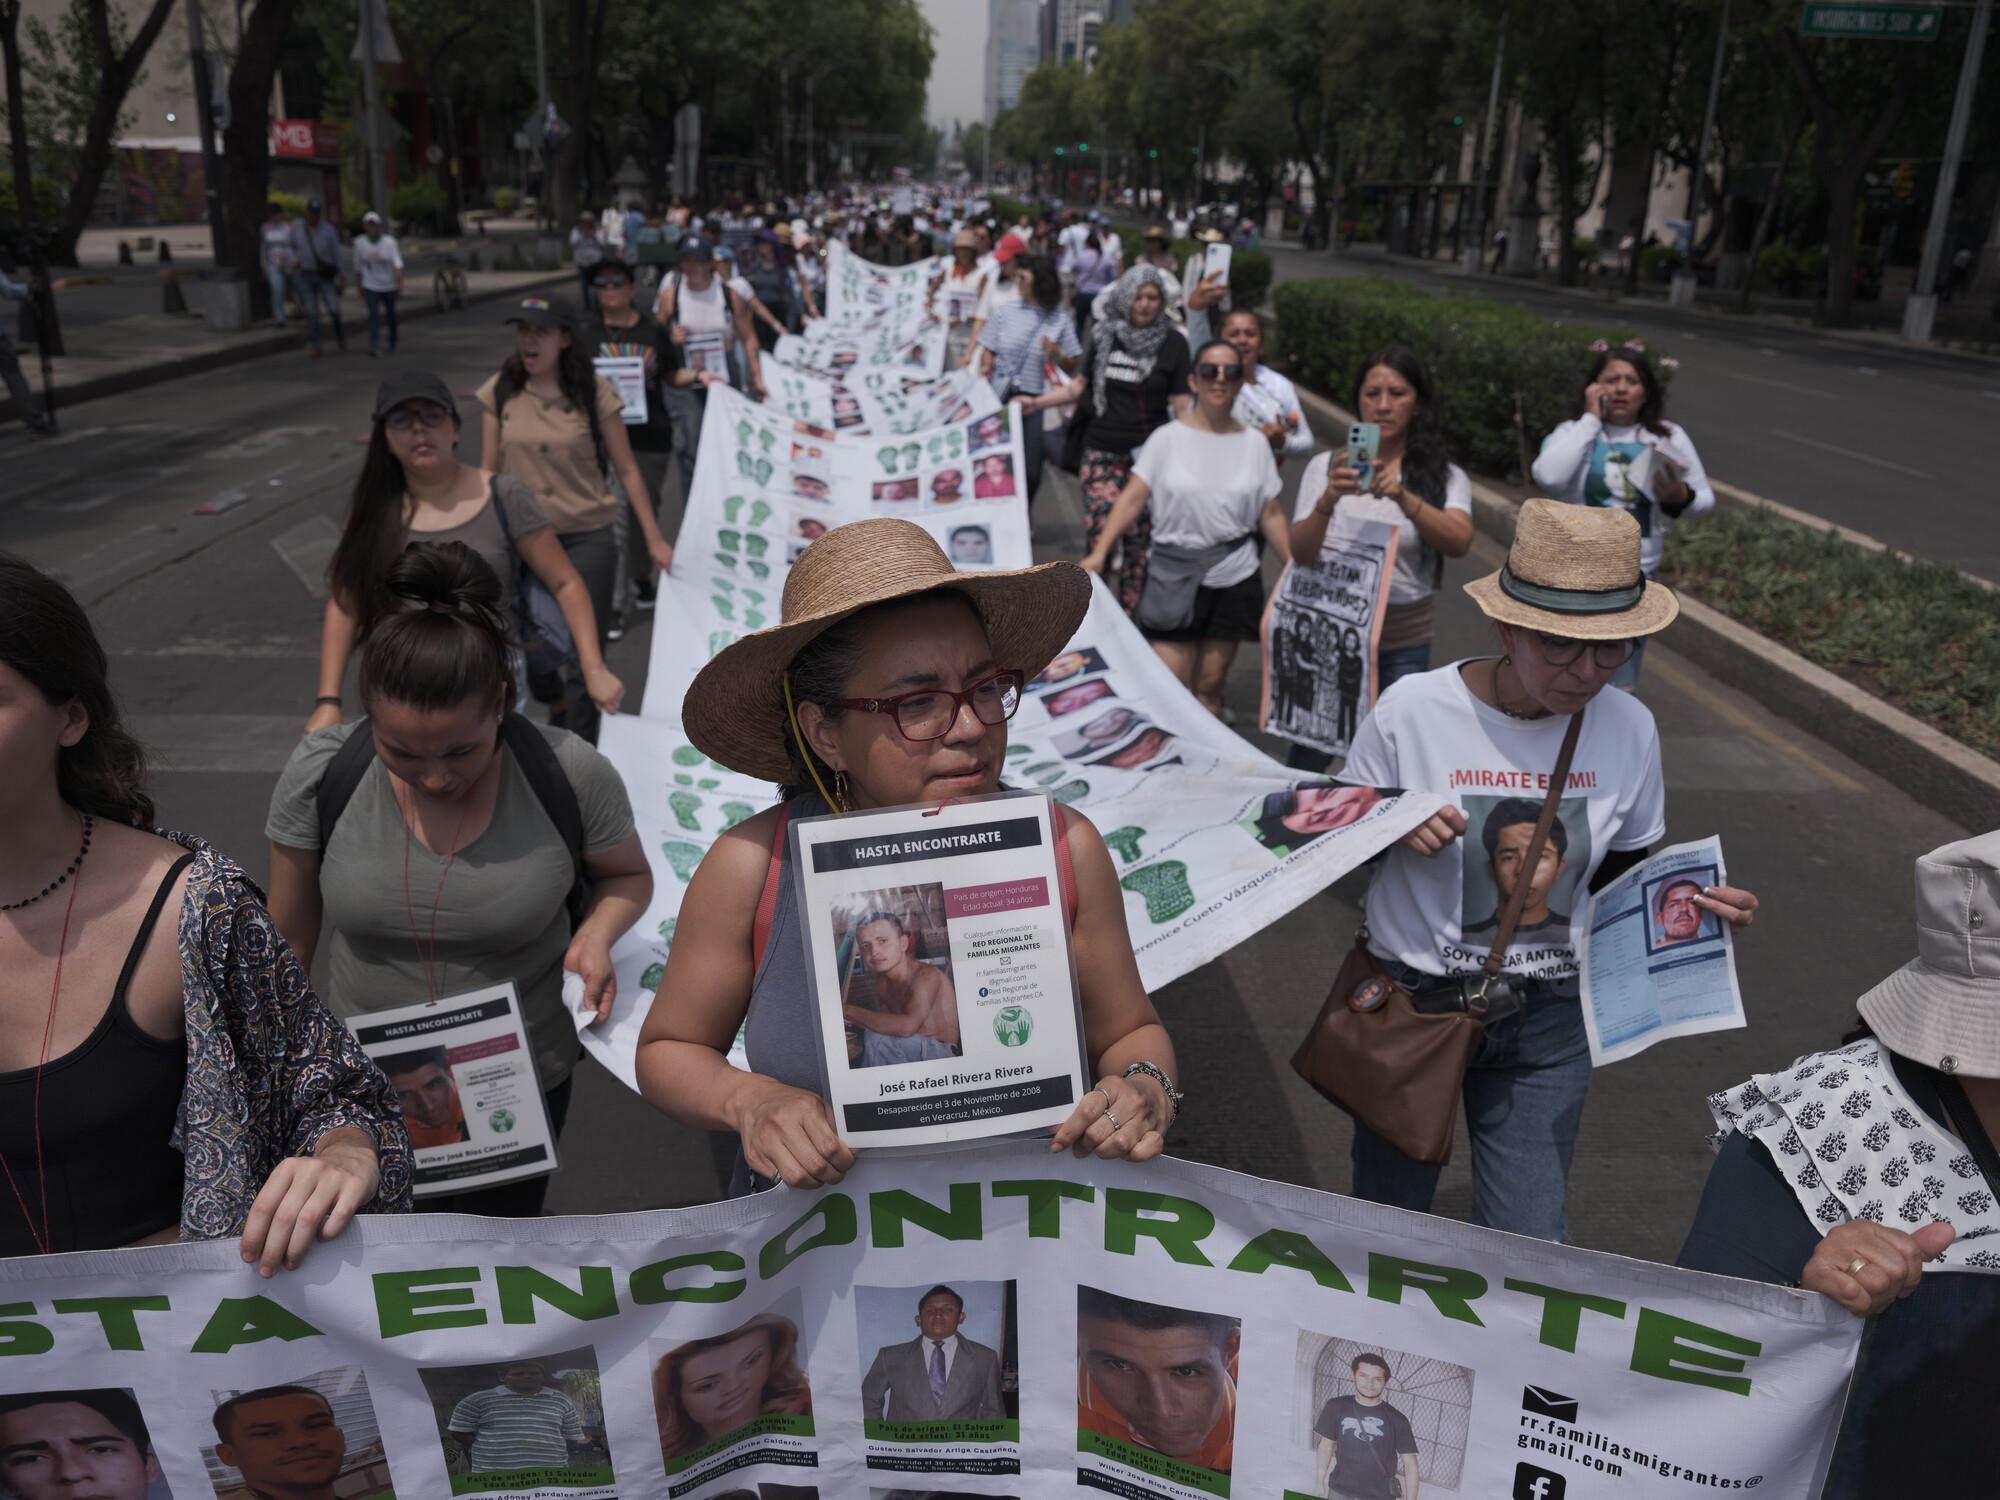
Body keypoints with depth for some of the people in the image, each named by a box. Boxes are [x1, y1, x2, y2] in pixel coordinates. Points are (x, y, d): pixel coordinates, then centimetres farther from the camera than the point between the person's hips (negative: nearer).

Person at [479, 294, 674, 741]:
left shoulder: (594, 392, -9)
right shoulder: (499, 393, -2)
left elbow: (626, 470, -3)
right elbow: (489, 472, 5)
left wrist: (654, 540, -1)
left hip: (587, 539, -3)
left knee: (583, 660, -1)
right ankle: (558, 707, 47)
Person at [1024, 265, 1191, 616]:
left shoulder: (1173, 343, 0)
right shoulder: (1105, 335, 6)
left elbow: (1182, 405, -2)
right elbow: (1081, 385, 17)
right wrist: (1038, 403, 9)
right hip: (1102, 452, 1)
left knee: (1138, 538, 0)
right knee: (1098, 531, -8)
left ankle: (1130, 614, 12)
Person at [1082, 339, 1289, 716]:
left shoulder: (1254, 443, 5)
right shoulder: (1167, 438, -2)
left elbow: (1270, 516, 7)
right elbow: (1132, 499, -9)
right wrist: (1099, 553, -19)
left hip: (1234, 580, 2)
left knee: (1209, 686, 9)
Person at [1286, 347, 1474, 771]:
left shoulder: (1444, 476, 1)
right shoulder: (1327, 466, 1)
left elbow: (1459, 543, -19)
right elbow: (1301, 553, -9)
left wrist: (1404, 497, -35)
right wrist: (1328, 499, -29)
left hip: (1403, 645, 0)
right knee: (1306, 761, 5)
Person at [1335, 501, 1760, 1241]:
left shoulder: (1628, 727, -8)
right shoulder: (1411, 710, -17)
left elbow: (1625, 871, 7)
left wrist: (1690, 899, -14)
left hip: (1548, 1020, 2)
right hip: (1411, 1002, -1)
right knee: (1385, 1227, 16)